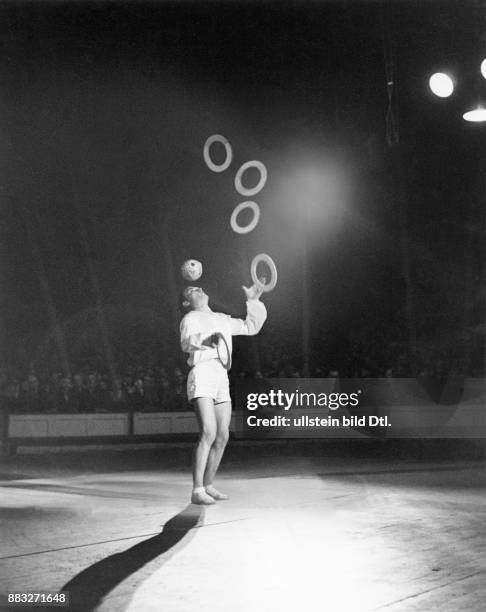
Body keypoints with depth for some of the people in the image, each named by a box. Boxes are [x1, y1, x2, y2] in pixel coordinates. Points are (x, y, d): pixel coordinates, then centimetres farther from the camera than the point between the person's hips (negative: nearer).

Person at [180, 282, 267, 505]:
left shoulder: (222, 320, 26)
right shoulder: (190, 319, 6)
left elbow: (251, 327, 34)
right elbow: (186, 343, -14)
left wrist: (253, 301, 27)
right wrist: (206, 339, -35)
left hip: (222, 379, 7)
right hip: (201, 376, -7)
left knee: (222, 437, 4)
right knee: (208, 433, -20)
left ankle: (208, 486, 17)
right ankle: (197, 491, -19)